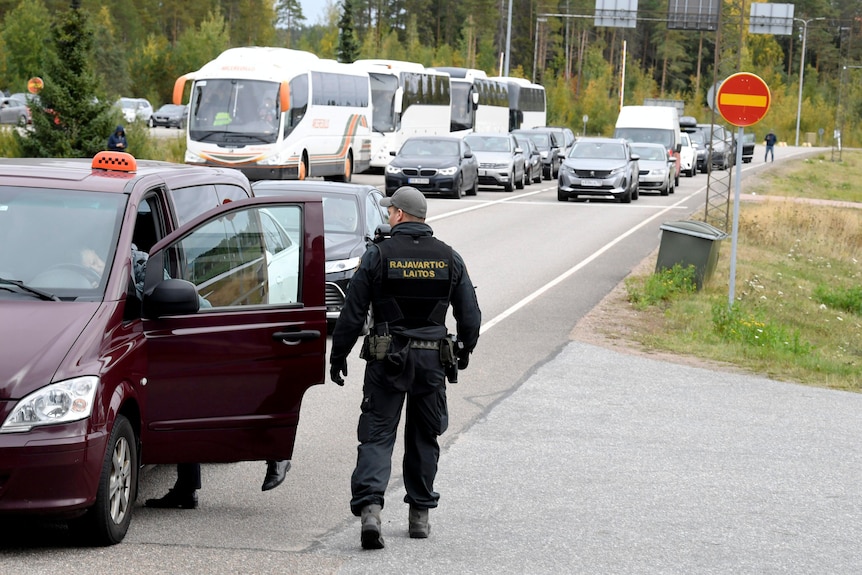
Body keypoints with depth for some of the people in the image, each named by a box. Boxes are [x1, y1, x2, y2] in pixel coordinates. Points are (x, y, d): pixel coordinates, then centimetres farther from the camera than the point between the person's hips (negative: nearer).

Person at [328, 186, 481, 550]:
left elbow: (352, 313, -5)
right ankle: (420, 514, 19)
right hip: (433, 359, 3)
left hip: (386, 359, -3)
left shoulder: (378, 255, -6)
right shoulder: (449, 258, 3)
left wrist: (338, 357, 4)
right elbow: (470, 315, 7)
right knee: (424, 438, 15)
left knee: (377, 435, -1)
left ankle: (369, 508, -20)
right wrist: (465, 350, 25)